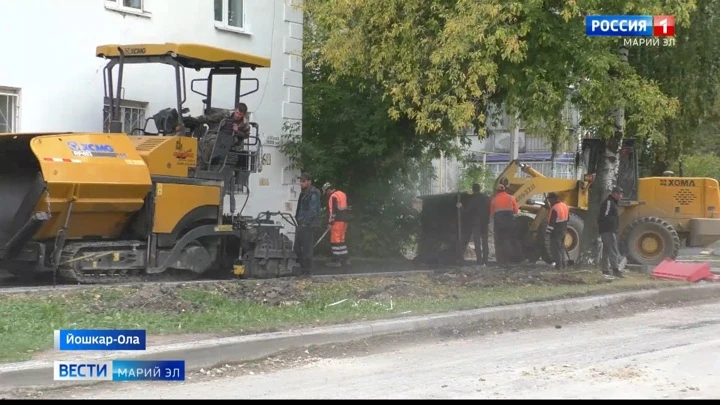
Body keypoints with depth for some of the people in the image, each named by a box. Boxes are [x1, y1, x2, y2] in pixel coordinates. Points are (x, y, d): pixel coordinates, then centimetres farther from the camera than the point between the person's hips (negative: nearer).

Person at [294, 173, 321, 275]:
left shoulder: (313, 194, -13)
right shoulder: (303, 193, 17)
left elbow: (313, 211, -18)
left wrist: (306, 223, -20)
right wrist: (297, 219, 16)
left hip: (308, 226, -10)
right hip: (300, 224, 10)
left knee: (307, 249, -5)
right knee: (297, 248, 14)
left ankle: (307, 270, 1)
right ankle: (301, 266, 24)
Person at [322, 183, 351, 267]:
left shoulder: (333, 197, -13)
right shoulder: (342, 194, 15)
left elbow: (332, 211, -17)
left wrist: (330, 223, -14)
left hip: (337, 222, -9)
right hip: (344, 220, 9)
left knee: (335, 240, -5)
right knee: (341, 240, 15)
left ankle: (336, 260, -7)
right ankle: (345, 259, 14)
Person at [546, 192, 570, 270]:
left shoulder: (555, 209, -22)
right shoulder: (565, 206, 7)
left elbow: (551, 222, -22)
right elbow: (567, 218, 17)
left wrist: (548, 231, -15)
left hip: (556, 232, -9)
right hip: (564, 231, 9)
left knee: (556, 249, -1)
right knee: (562, 248, 18)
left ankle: (559, 266, 0)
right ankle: (564, 265, 22)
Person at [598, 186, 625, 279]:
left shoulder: (612, 203, 22)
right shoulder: (608, 202, -12)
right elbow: (605, 216, -21)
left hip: (611, 231, 11)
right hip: (608, 231, -11)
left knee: (607, 250, 13)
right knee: (613, 250, -16)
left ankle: (606, 270, 17)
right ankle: (615, 268, -23)